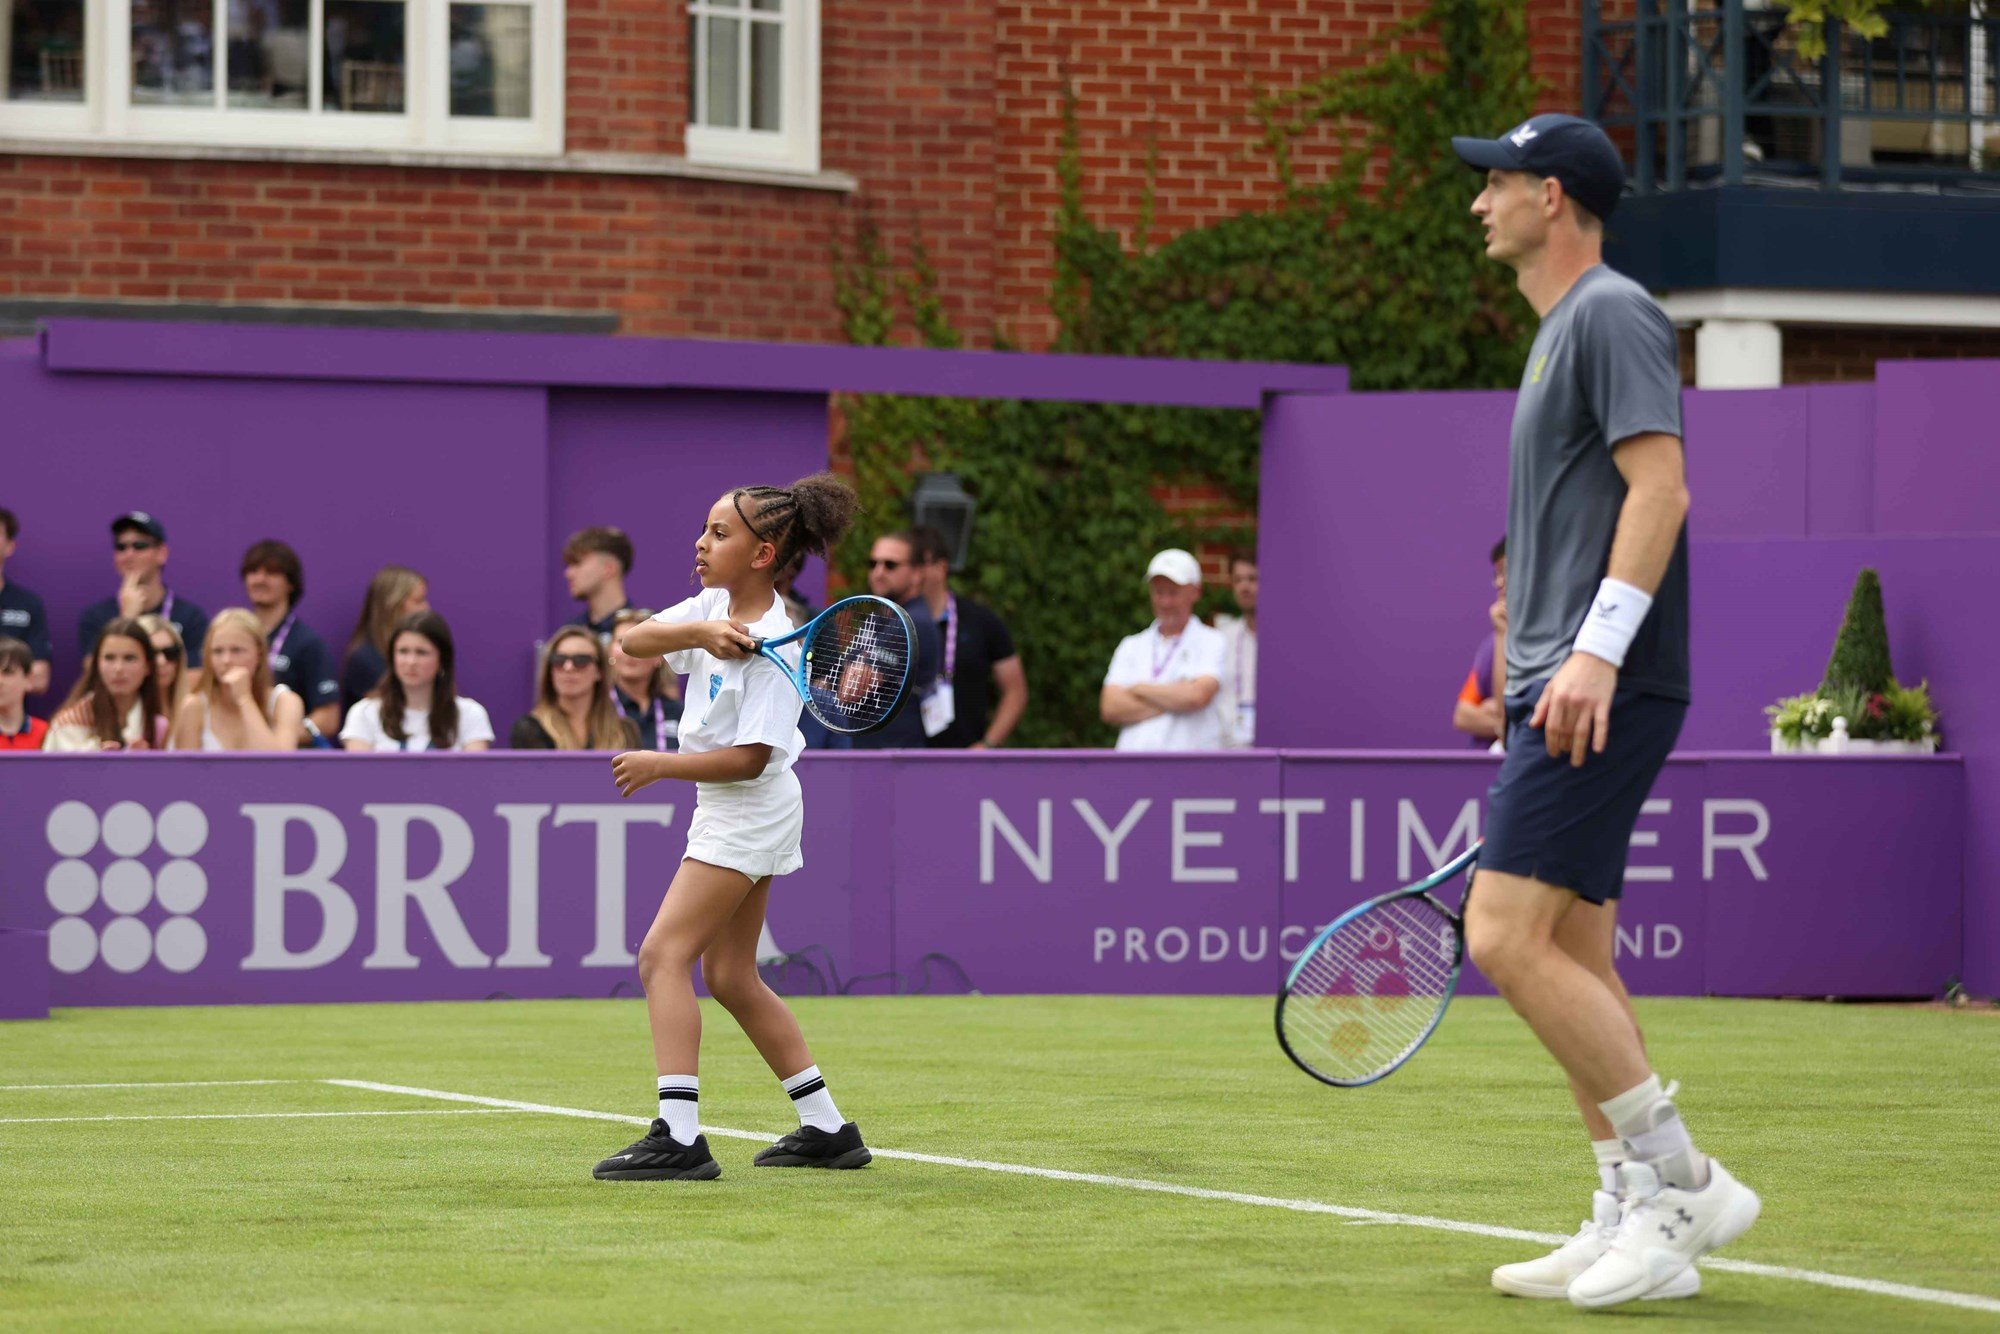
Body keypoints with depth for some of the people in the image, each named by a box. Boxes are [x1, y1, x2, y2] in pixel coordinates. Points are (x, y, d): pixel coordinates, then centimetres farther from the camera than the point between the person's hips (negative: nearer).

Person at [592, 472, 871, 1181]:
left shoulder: (772, 644, -21)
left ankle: (679, 1137, -22)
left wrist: (661, 765, -23)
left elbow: (749, 758, -24)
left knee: (664, 955, -16)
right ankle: (827, 1128, 19)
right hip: (726, 815, 10)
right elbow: (634, 641, -6)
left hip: (749, 811, -10)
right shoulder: (716, 606, 3)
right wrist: (698, 633, -22)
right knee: (730, 976, 13)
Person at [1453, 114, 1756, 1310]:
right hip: (1566, 696, 10)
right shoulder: (1564, 328, 21)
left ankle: (1681, 1183, -10)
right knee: (1575, 961, 8)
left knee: (1507, 938, -16)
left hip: (1605, 693, -10)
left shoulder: (1611, 315, -9)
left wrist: (1597, 649, -27)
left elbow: (1661, 482, -20)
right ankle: (1635, 1227, 10)